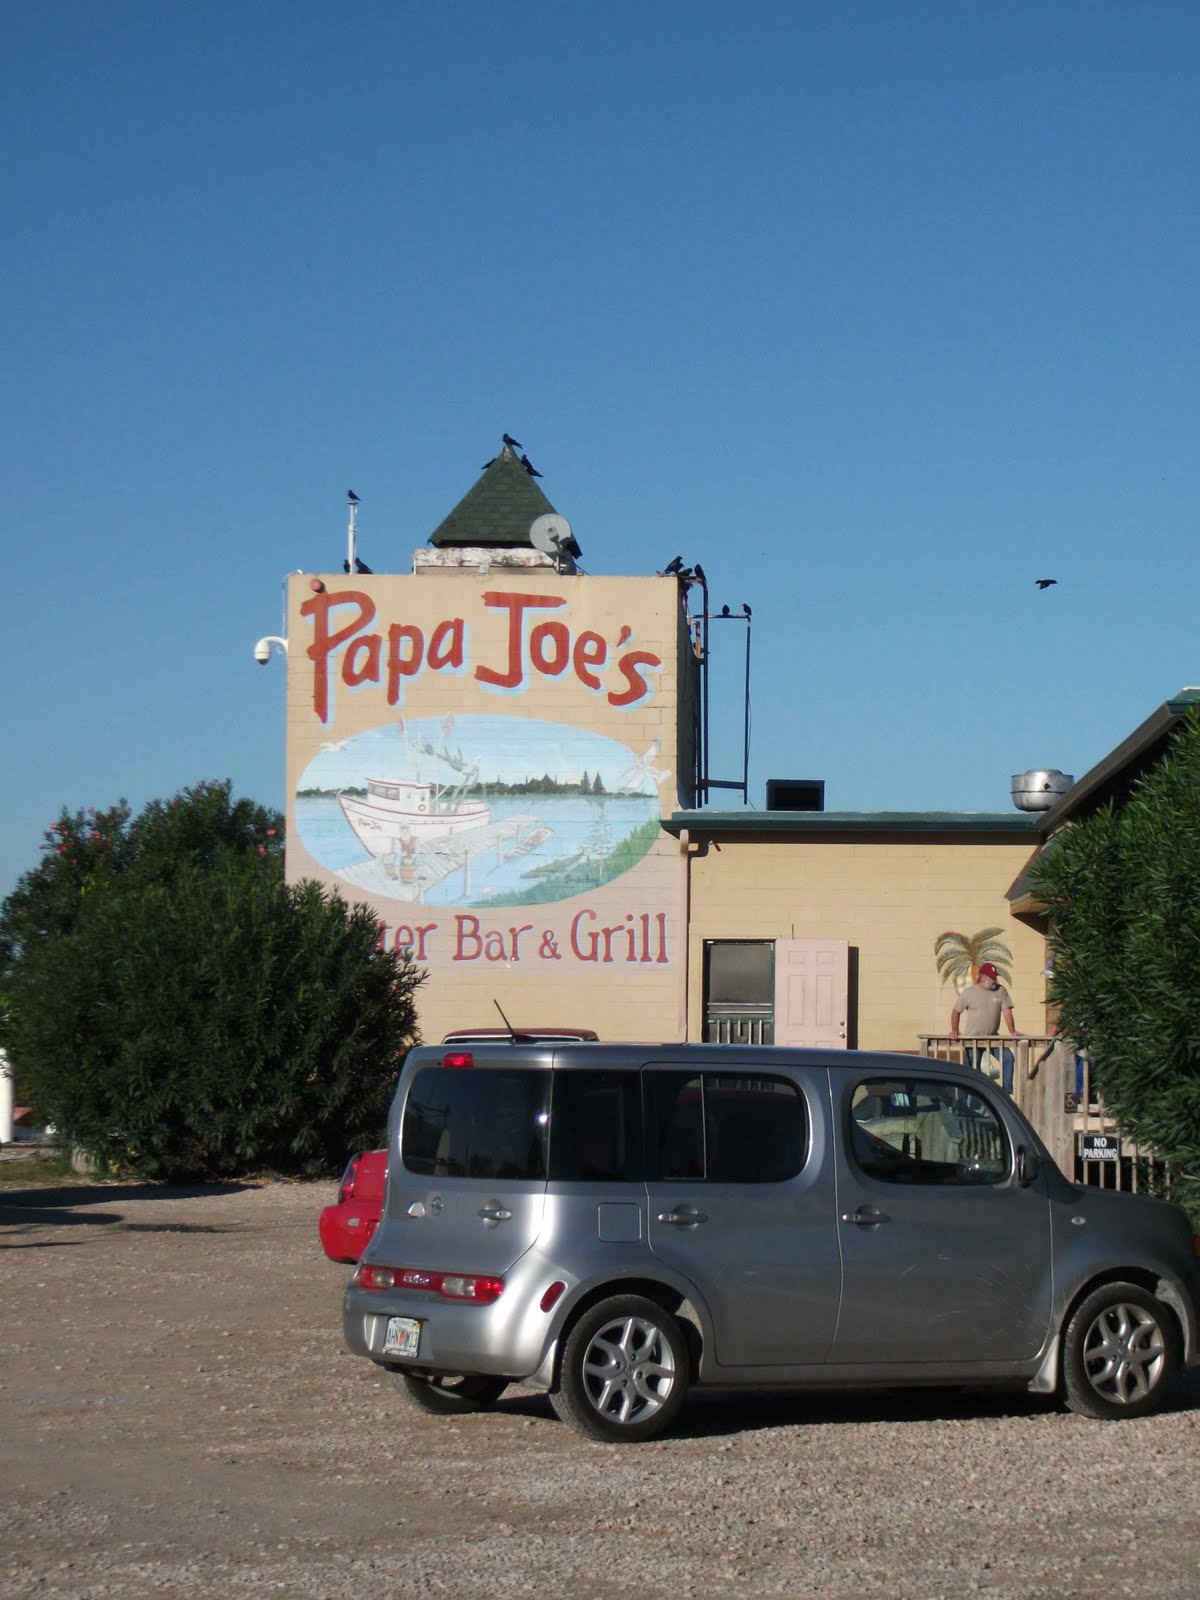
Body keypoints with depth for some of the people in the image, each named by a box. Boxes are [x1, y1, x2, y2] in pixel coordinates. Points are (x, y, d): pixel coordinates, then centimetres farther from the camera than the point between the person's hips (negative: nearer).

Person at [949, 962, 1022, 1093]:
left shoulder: (1001, 991, 0)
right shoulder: (968, 993, -4)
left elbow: (1007, 1012, -3)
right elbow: (956, 1012, 4)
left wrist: (1013, 1031, -14)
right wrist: (954, 1030, -6)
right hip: (973, 1038, -2)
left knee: (1007, 1058, -15)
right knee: (973, 1068, 0)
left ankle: (1006, 1091, -9)